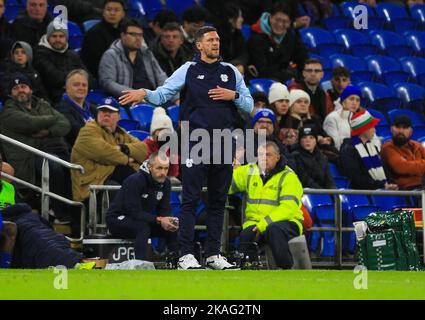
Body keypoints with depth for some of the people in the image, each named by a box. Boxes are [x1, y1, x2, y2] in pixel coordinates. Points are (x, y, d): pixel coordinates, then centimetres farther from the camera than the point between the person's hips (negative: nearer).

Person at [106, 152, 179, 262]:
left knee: (172, 228, -10)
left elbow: (164, 210, -1)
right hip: (117, 219, -7)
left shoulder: (165, 183, -3)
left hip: (144, 219, 7)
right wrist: (158, 220, -37)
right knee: (143, 227, -36)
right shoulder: (135, 181, -26)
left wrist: (170, 220, -25)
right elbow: (134, 212, -30)